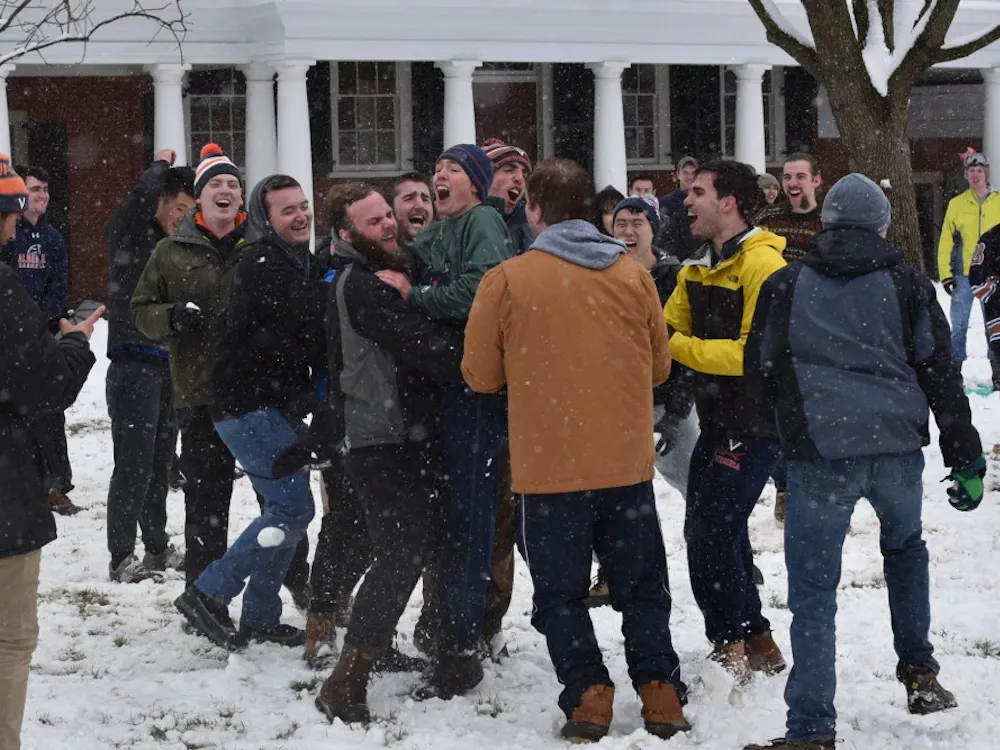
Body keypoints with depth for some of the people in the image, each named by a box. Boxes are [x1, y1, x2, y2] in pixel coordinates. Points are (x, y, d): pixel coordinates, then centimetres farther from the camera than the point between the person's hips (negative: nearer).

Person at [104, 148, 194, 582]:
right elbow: (143, 194, -27)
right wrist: (161, 166, -8)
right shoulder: (128, 234, -7)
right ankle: (121, 557, 0)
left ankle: (157, 548, 23)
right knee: (133, 463, -6)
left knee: (160, 463, 14)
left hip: (167, 367, 7)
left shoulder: (173, 245, 15)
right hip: (134, 365, -7)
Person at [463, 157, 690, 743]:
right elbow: (659, 367, 11)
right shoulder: (633, 275, 1)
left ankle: (588, 697, 2)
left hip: (550, 466, -3)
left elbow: (482, 375, -1)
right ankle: (662, 698, 11)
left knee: (561, 593, 9)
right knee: (642, 586, 14)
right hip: (628, 461, 3)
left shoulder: (507, 281, -8)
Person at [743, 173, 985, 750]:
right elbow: (941, 375, 6)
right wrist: (967, 460, 9)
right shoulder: (906, 284, 8)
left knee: (814, 589, 1)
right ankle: (920, 674, 30)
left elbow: (760, 375, 14)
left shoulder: (785, 286, 8)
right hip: (898, 447, 2)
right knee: (905, 547, 29)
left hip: (819, 453, -2)